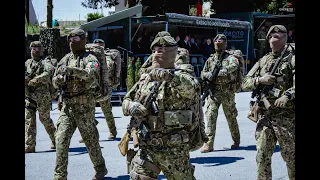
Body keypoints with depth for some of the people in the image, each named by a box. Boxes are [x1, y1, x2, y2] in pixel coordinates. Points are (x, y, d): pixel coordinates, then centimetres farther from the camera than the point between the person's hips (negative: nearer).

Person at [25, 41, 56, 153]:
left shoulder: (45, 62, -5)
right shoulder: (28, 62, 13)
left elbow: (50, 71, -25)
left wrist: (34, 80, -26)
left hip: (42, 96, -5)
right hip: (29, 95, 5)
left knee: (45, 119, 4)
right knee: (29, 120, -2)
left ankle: (55, 140, 25)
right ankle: (30, 146, 0)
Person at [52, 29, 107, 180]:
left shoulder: (90, 59, -5)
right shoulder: (65, 59, 14)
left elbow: (90, 74, -26)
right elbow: (54, 81, 17)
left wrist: (71, 69, -38)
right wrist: (59, 78, -7)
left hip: (84, 105, -5)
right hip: (67, 105, 5)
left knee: (90, 139, 7)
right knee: (61, 139, -4)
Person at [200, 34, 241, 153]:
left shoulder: (230, 57, 1)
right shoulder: (210, 59, 15)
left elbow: (234, 65, -22)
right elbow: (203, 73, 16)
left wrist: (220, 72, -30)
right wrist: (208, 74, -8)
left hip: (227, 91, -2)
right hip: (213, 91, 3)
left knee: (231, 116, 9)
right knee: (210, 115, -10)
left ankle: (236, 141, 29)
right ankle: (209, 144, -11)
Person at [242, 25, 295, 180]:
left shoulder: (291, 59, -2)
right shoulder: (263, 61, 13)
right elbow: (245, 84, 11)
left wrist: (288, 96, -33)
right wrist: (260, 80, -8)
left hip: (286, 116, -4)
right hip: (264, 116, 4)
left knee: (290, 156, 7)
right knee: (262, 157, 4)